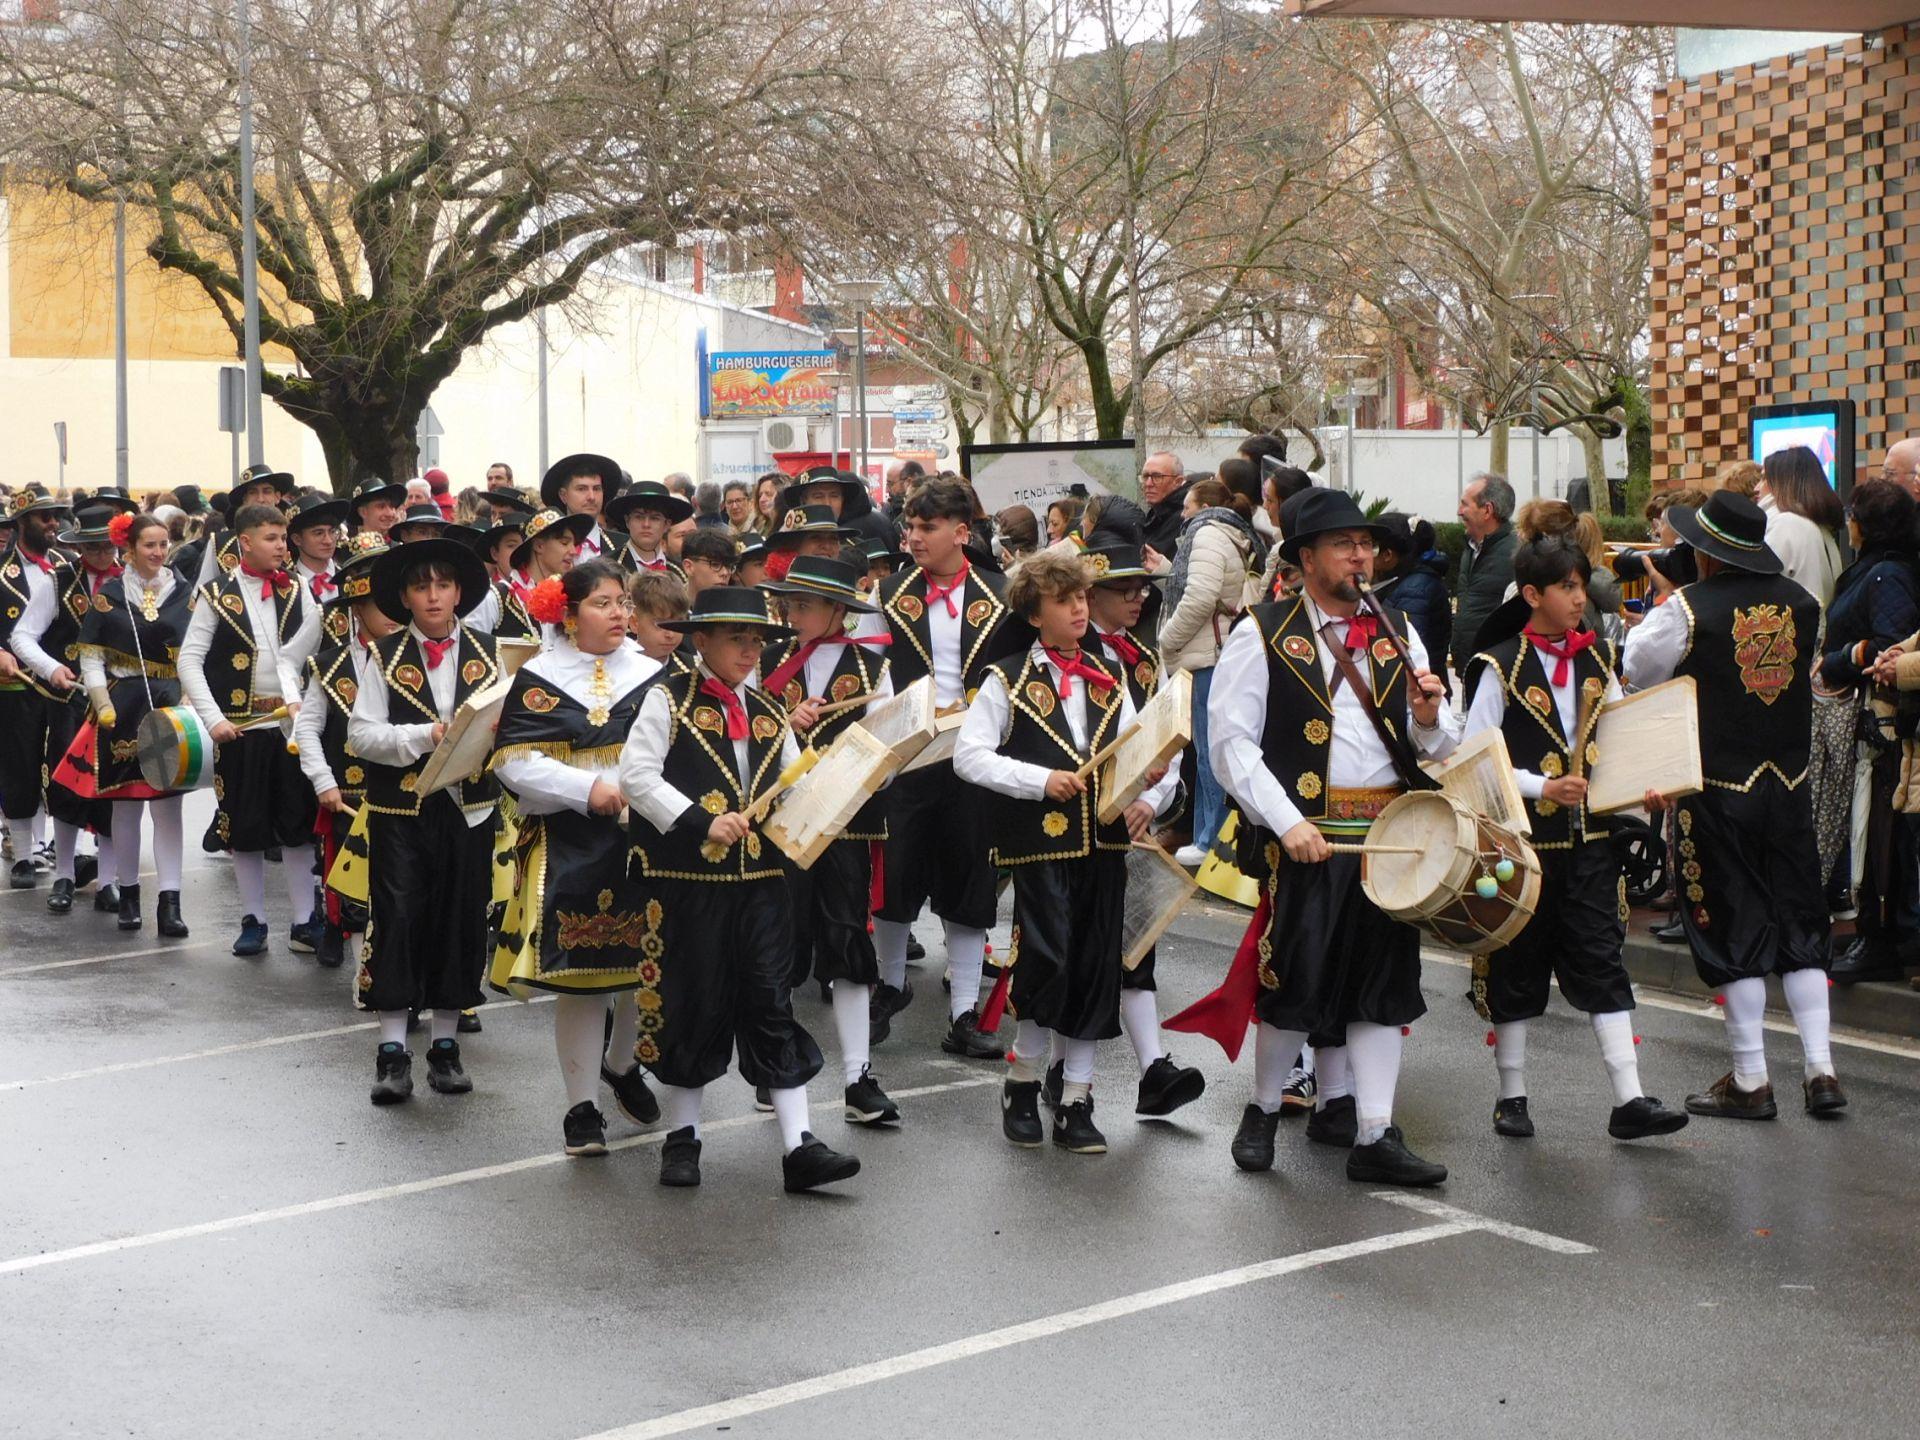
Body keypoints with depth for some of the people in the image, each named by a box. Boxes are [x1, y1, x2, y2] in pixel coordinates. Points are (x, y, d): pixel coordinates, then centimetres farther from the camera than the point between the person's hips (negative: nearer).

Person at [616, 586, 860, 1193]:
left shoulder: (768, 712, 14)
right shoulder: (668, 700, -2)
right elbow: (637, 775, -11)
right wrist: (700, 822, -18)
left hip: (759, 877, 4)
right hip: (688, 879, -4)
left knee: (771, 1006, 1)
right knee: (691, 1005, 4)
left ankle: (799, 1146, 0)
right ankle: (682, 1137, 20)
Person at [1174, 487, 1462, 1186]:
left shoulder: (1397, 633, 13)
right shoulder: (1263, 634, -2)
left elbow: (1440, 747, 15)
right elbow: (1230, 741, -9)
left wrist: (1430, 716, -9)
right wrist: (1288, 823, -17)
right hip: (1305, 833, -4)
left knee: (1382, 981, 4)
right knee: (1296, 977, 2)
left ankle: (1374, 1135, 9)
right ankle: (1263, 1111, 23)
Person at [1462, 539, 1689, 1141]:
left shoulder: (1596, 658, 8)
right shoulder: (1499, 667, -9)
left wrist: (1643, 788, -3)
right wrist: (1542, 788, -21)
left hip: (1589, 835, 4)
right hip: (1523, 837, -4)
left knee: (1602, 963, 1)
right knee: (1517, 966, 6)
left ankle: (1628, 1099, 0)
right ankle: (1511, 1096, 18)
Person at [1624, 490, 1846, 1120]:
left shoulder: (1686, 610, -15)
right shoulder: (1801, 602, 1)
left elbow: (1638, 670, -3)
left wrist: (1643, 623, 15)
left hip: (1718, 786, -4)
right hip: (1790, 780, 4)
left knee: (1733, 928, 3)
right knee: (1799, 921, 11)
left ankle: (1750, 1081, 8)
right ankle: (1821, 1071, 9)